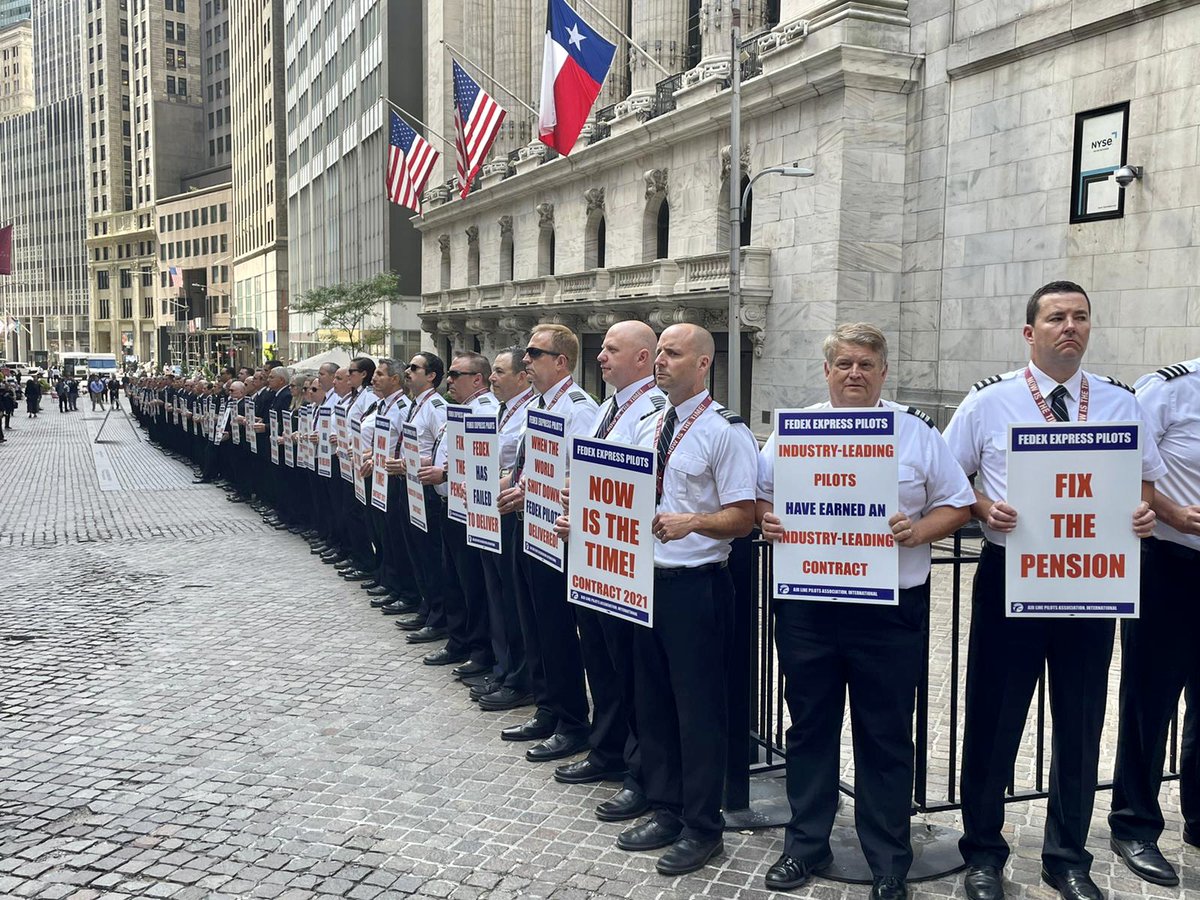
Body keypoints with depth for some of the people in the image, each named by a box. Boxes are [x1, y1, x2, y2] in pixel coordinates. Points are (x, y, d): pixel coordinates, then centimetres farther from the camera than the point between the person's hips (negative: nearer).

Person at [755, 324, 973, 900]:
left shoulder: (916, 431, 2)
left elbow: (957, 504, 5)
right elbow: (758, 496, 12)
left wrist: (918, 532, -13)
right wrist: (766, 520, -9)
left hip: (890, 610, -1)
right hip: (806, 607, 2)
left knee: (886, 737, 8)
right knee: (810, 726, 14)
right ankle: (805, 845, 31)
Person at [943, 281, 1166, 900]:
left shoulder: (1120, 404, 6)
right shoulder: (987, 403, -1)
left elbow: (1144, 480, 12)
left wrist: (1144, 512, -9)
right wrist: (984, 509, -15)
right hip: (1009, 576, -2)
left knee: (1080, 721, 12)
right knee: (994, 717, 6)